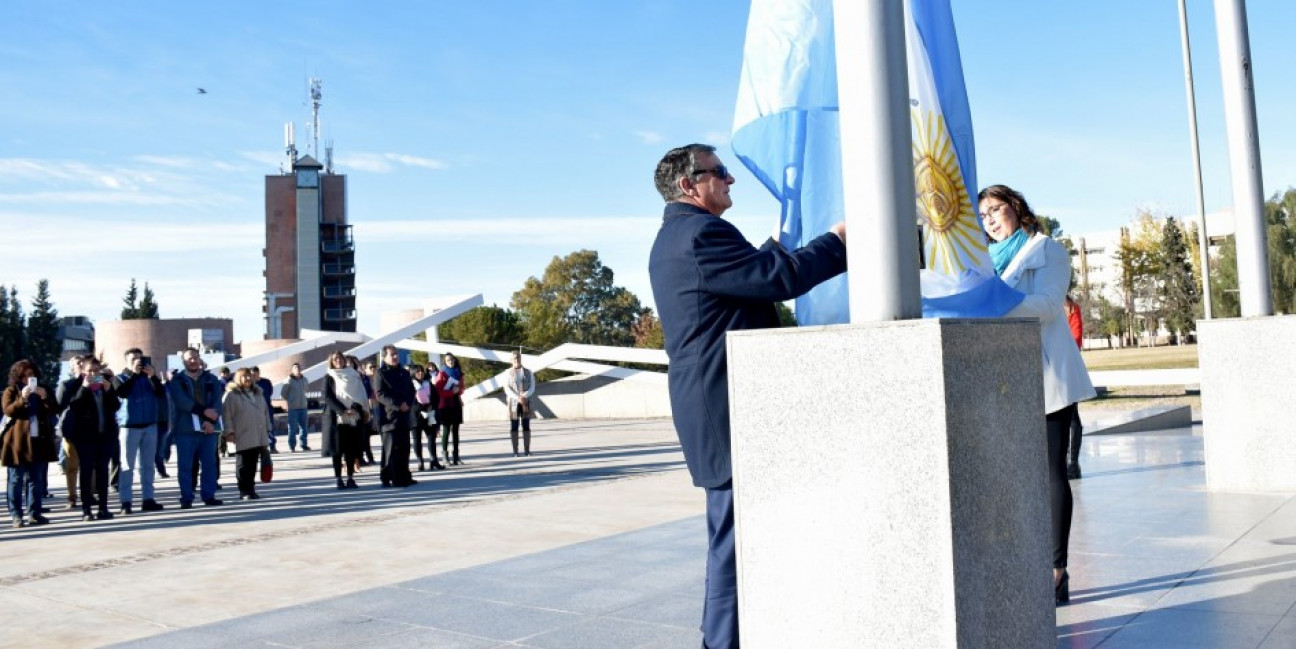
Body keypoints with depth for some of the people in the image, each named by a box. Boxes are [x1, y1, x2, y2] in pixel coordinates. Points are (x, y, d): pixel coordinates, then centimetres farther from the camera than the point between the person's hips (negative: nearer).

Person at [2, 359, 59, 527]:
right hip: (17, 441, -3)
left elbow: (54, 409, 3)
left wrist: (45, 397, -14)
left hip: (38, 440, 4)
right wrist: (22, 398, -24)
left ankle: (34, 514, 11)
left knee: (35, 480, 7)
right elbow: (8, 410, -11)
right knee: (16, 480, -1)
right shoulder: (11, 391, 4)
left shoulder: (43, 390, 13)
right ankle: (16, 515, 2)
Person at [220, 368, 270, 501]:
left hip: (258, 437, 6)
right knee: (243, 465, -3)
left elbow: (265, 413, 23)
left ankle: (251, 489, 14)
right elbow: (226, 415, -8)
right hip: (242, 438, -6)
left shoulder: (258, 393, 19)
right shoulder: (231, 395, -3)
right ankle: (245, 491, 2)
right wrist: (229, 432, -14)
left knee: (252, 465, 8)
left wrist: (268, 429, 20)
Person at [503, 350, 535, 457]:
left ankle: (527, 450, 3)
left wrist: (524, 396, -18)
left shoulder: (528, 372, 7)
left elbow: (532, 388, 1)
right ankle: (515, 451, 2)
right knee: (514, 427, -2)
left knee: (526, 426, -1)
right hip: (513, 402, -1)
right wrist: (518, 398, -20)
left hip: (526, 402, 1)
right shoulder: (508, 373, 3)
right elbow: (507, 389, -6)